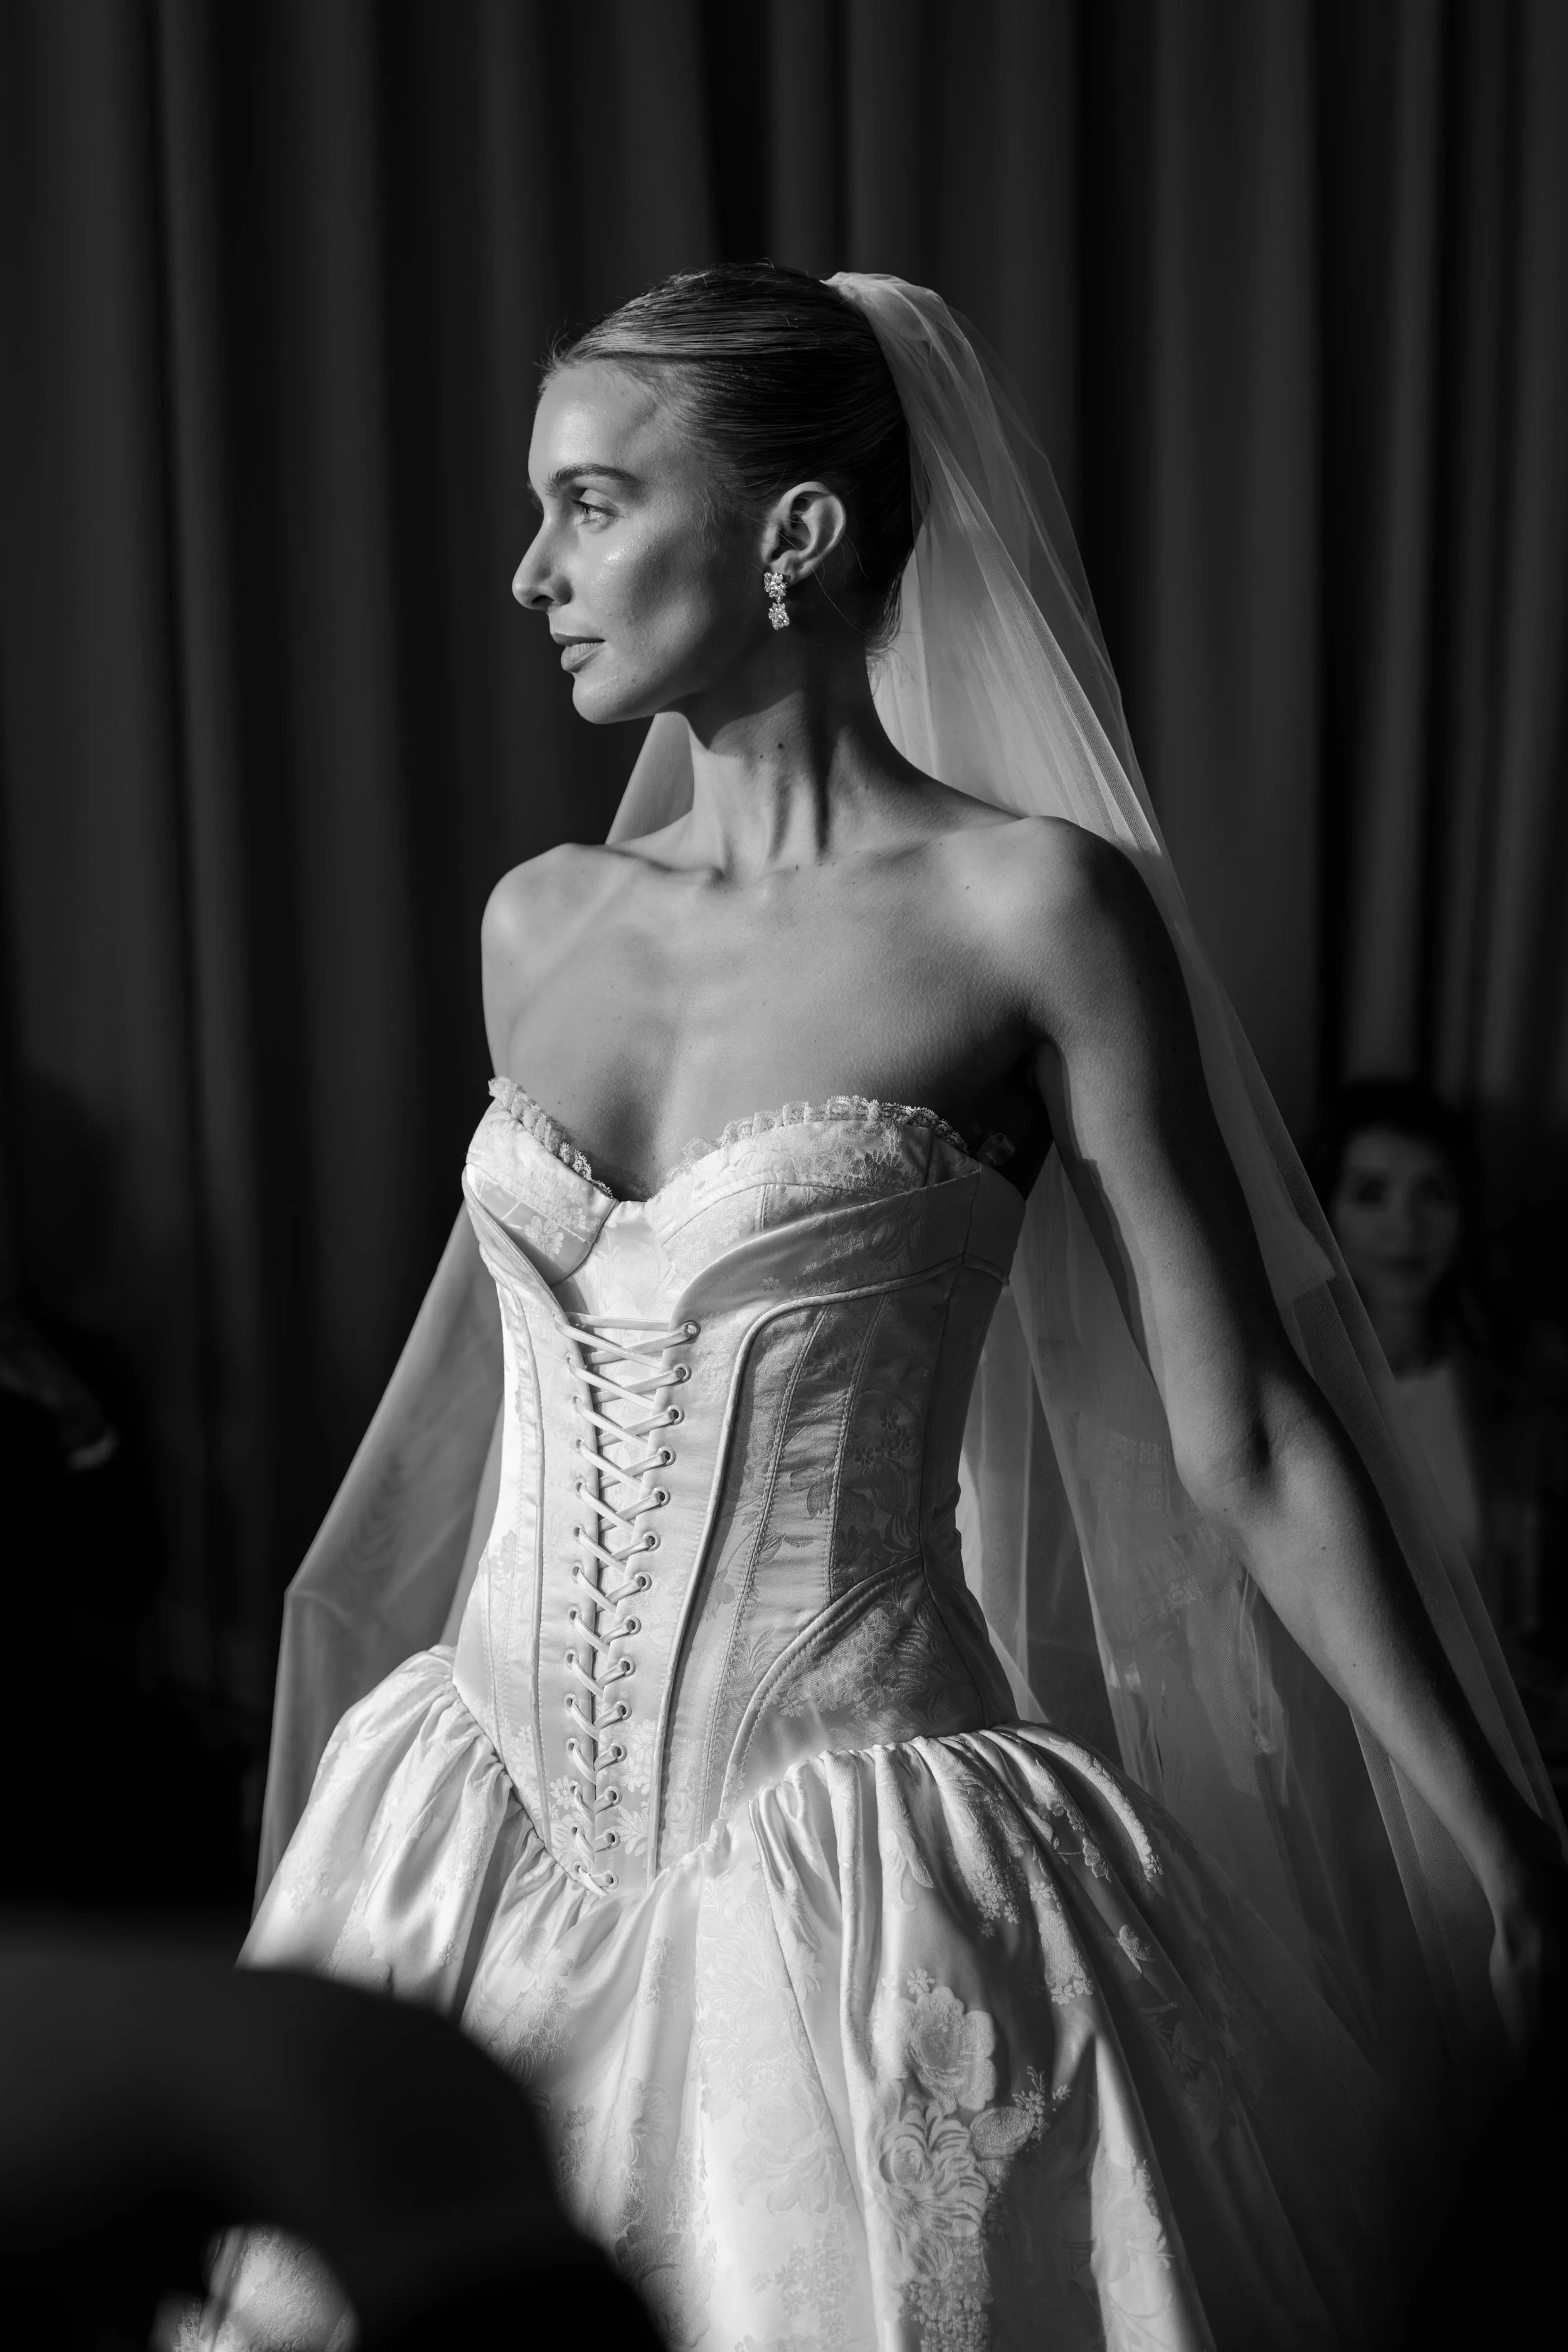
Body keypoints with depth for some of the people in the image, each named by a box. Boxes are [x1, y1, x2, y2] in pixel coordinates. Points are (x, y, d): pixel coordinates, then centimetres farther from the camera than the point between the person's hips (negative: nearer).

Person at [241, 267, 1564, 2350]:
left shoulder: (1028, 906, -10)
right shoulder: (540, 924, 5)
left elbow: (1245, 1444, -8)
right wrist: (357, 1704, 28)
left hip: (854, 1903, -5)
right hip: (488, 1850, 5)